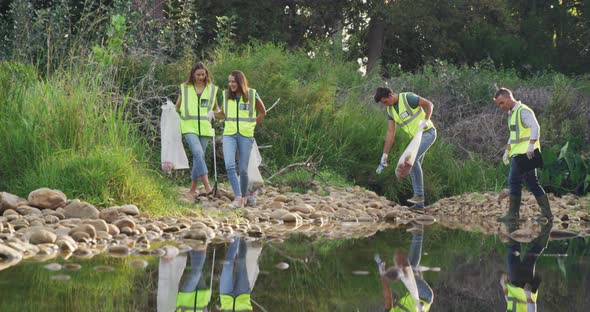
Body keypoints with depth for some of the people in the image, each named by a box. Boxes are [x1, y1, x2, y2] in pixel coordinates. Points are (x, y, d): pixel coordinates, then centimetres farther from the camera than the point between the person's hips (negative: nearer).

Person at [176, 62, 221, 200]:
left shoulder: (212, 89, 11)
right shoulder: (184, 88, 8)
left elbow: (216, 108, 20)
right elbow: (177, 107, 18)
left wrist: (215, 113, 0)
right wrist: (184, 113, 0)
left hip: (205, 128, 2)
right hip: (189, 127, -2)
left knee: (199, 157, 3)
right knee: (198, 153, -23)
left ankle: (192, 190, 13)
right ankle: (207, 186, -28)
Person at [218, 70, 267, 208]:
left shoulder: (252, 95, -1)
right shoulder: (226, 95, 6)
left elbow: (263, 112, 12)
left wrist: (251, 125, 8)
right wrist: (231, 122, 13)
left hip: (246, 136, -2)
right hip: (229, 135, 2)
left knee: (243, 169, 0)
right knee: (229, 166, -18)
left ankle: (243, 197, 19)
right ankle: (237, 197, -16)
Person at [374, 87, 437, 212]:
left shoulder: (408, 98, -18)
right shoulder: (390, 110, 5)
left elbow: (429, 104, -12)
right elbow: (390, 133, 5)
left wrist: (426, 120, -27)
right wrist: (385, 155, 2)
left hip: (427, 133, -9)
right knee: (413, 166, 5)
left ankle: (419, 194, -16)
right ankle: (419, 204, 7)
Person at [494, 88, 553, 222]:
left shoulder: (523, 111, -10)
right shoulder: (511, 114, 20)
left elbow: (535, 127, -23)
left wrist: (531, 146, -30)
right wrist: (507, 151, 22)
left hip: (525, 154, -10)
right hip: (517, 154, 10)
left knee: (514, 181, -9)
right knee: (532, 183, 9)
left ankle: (513, 214, -5)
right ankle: (546, 213, 10)